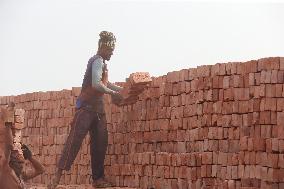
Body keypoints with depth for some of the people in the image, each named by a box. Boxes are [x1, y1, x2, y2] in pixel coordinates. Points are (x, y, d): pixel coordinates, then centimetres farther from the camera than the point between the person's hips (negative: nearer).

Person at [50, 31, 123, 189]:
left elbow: (105, 83, 35)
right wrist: (113, 93, -15)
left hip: (97, 108, 10)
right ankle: (58, 176, -16)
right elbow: (96, 84, -26)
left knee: (100, 142, 4)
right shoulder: (98, 61, -12)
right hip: (87, 106, -10)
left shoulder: (101, 62, 18)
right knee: (75, 139, -14)